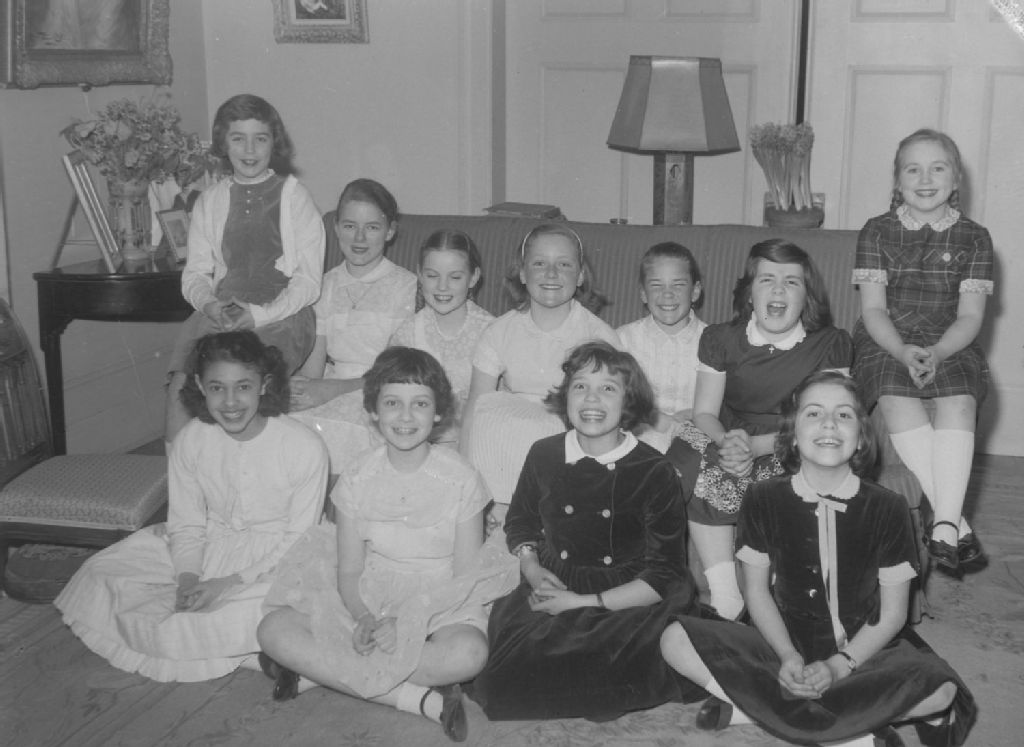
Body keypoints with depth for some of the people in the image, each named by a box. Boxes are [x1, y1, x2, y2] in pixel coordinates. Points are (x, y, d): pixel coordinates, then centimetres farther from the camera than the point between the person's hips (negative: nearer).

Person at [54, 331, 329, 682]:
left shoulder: (304, 448, -20)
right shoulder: (190, 440, -8)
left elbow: (298, 543, -14)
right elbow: (186, 527, -1)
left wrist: (230, 583, -20)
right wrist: (188, 583, -19)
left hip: (273, 562, -4)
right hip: (206, 548, 4)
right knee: (100, 574, -8)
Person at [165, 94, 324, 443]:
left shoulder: (294, 197, 5)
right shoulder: (210, 201, 16)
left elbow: (309, 280, -1)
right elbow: (194, 274, 16)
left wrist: (258, 314, -14)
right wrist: (209, 304, -8)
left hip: (280, 315, -3)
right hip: (218, 313, 4)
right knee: (179, 385, -23)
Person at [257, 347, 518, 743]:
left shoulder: (460, 478, -8)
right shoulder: (358, 477, -2)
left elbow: (466, 574, -6)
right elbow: (348, 572, 0)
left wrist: (408, 620, -20)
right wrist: (364, 618, -22)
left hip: (441, 602, -2)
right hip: (368, 600, 2)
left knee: (469, 652, -37)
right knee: (274, 629, -23)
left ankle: (319, 669, -21)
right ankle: (420, 698, -25)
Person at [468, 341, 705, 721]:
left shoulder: (654, 472, -8)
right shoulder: (544, 455, 4)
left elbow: (664, 577, -8)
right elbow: (520, 522, 23)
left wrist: (585, 603, -13)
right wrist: (532, 569, 2)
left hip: (628, 603, -2)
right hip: (554, 588, 3)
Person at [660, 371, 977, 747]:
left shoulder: (887, 508, -8)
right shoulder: (763, 499, -4)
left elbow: (892, 613, -4)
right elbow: (757, 589, 2)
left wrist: (838, 666, -17)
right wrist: (788, 657, -13)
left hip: (862, 649, 0)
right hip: (787, 646, 1)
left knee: (941, 689, -32)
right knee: (676, 640, -22)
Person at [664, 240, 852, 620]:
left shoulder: (831, 344, -1)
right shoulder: (721, 339, 5)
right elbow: (705, 412, 3)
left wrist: (755, 446, -23)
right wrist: (727, 442, -22)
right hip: (731, 441, 3)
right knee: (696, 463, -31)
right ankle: (727, 599, -25)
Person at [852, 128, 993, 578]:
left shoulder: (974, 238, 8)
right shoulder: (877, 233, 7)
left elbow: (970, 316, 1)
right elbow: (873, 309, 0)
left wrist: (936, 353, -20)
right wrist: (903, 352, -20)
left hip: (950, 345, 1)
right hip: (886, 343, 0)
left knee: (959, 403, -32)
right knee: (899, 403, -32)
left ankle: (943, 529, -36)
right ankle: (958, 524, -31)